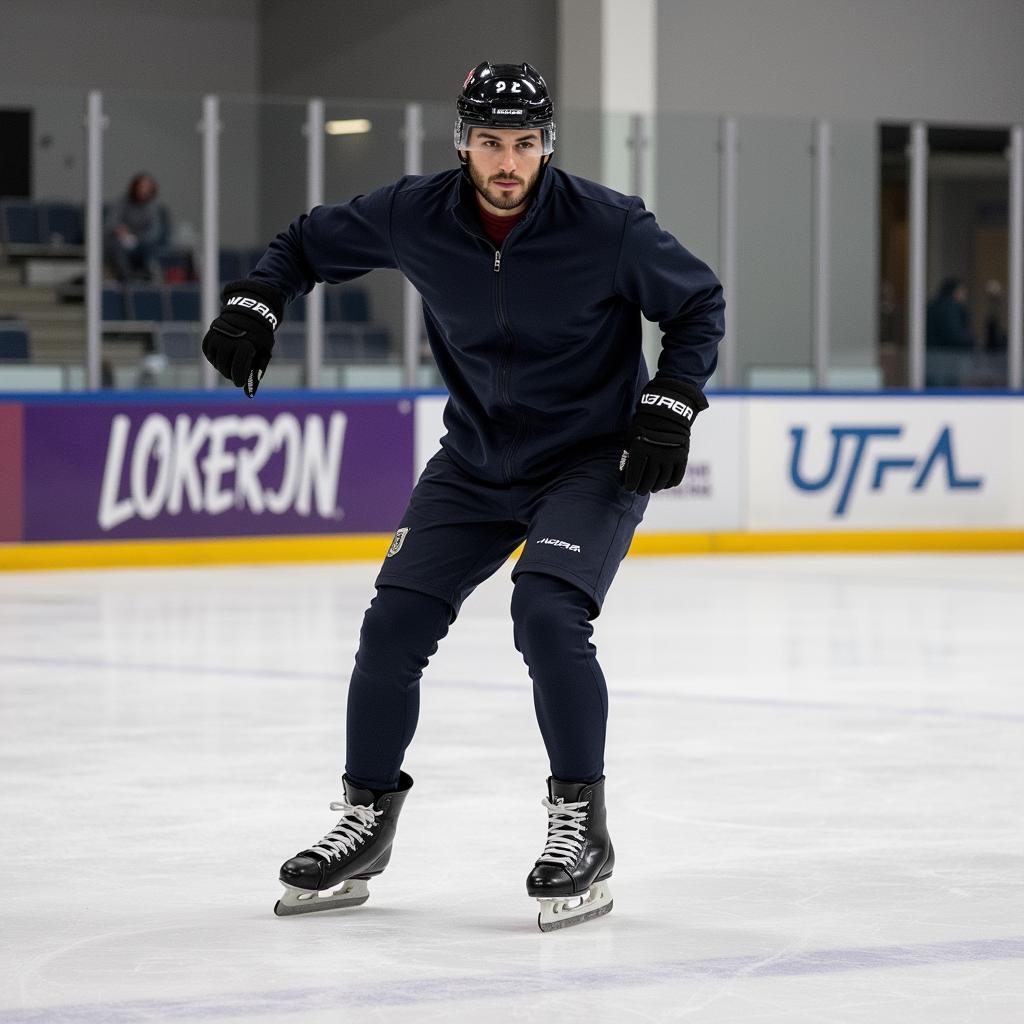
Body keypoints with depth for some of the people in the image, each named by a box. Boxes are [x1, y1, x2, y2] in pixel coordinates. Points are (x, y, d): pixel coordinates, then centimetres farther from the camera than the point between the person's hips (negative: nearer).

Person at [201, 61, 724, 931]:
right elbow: (311, 242, 6)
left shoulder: (605, 226, -20)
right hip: (475, 460, 4)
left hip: (593, 459, -4)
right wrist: (253, 305, -10)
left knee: (547, 613, -26)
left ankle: (582, 832, -15)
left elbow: (699, 305, -5)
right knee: (394, 624, -2)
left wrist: (669, 406, -14)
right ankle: (365, 822, 15)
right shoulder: (415, 216, -12)